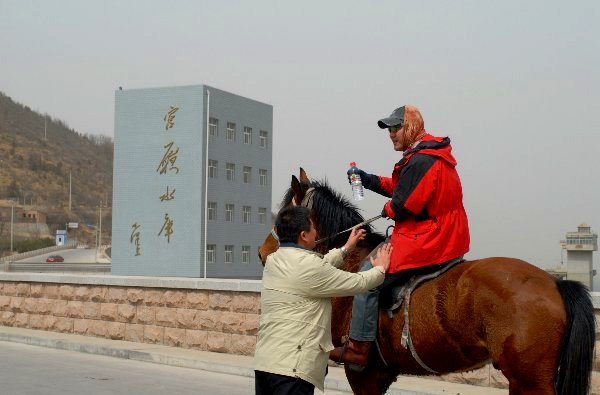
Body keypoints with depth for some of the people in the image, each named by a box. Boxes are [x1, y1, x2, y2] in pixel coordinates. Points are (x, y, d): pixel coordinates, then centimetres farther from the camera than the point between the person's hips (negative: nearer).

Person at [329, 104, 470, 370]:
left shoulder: (420, 161, -19)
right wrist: (370, 180, 14)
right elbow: (401, 187, 22)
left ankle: (357, 349, -7)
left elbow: (403, 205, -20)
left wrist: (387, 210, 1)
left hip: (425, 244, -12)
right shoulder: (432, 155, 16)